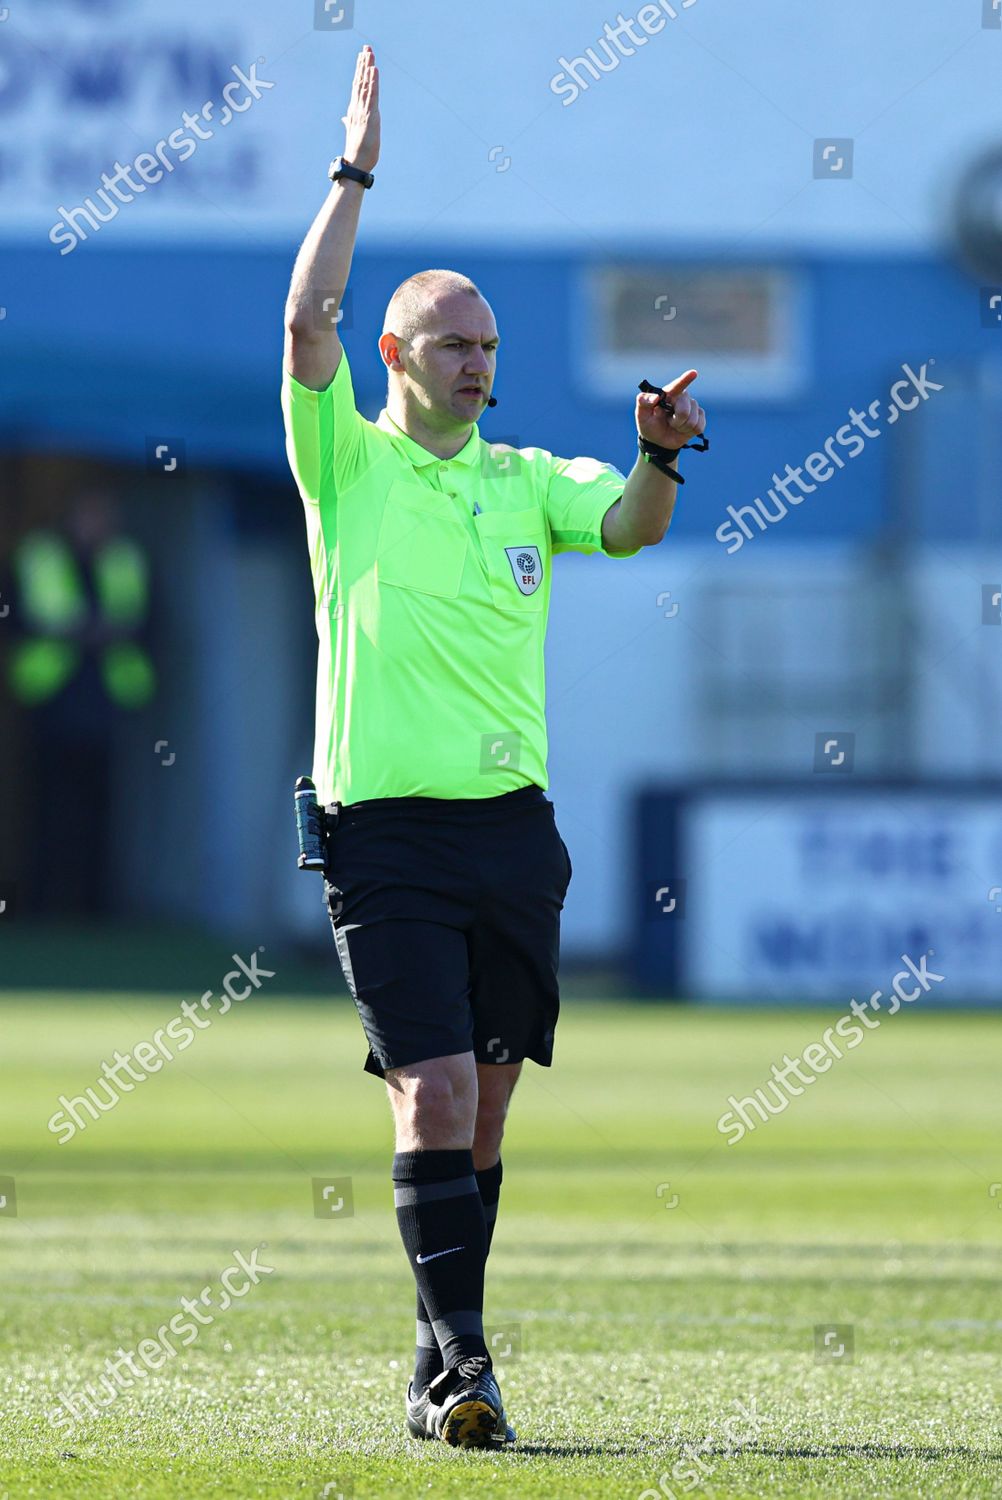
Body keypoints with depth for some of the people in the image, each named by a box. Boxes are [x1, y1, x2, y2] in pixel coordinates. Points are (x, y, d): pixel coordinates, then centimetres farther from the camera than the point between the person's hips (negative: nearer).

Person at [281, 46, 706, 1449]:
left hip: (512, 821, 4)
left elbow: (627, 527, -4)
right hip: (389, 828, -4)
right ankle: (461, 1356, -17)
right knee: (435, 1093, -15)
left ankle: (438, 1370, 15)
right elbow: (307, 326, -10)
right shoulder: (347, 465, 3)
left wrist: (659, 460, -24)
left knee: (485, 1107, 7)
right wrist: (355, 175, -9)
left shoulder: (527, 479, 12)